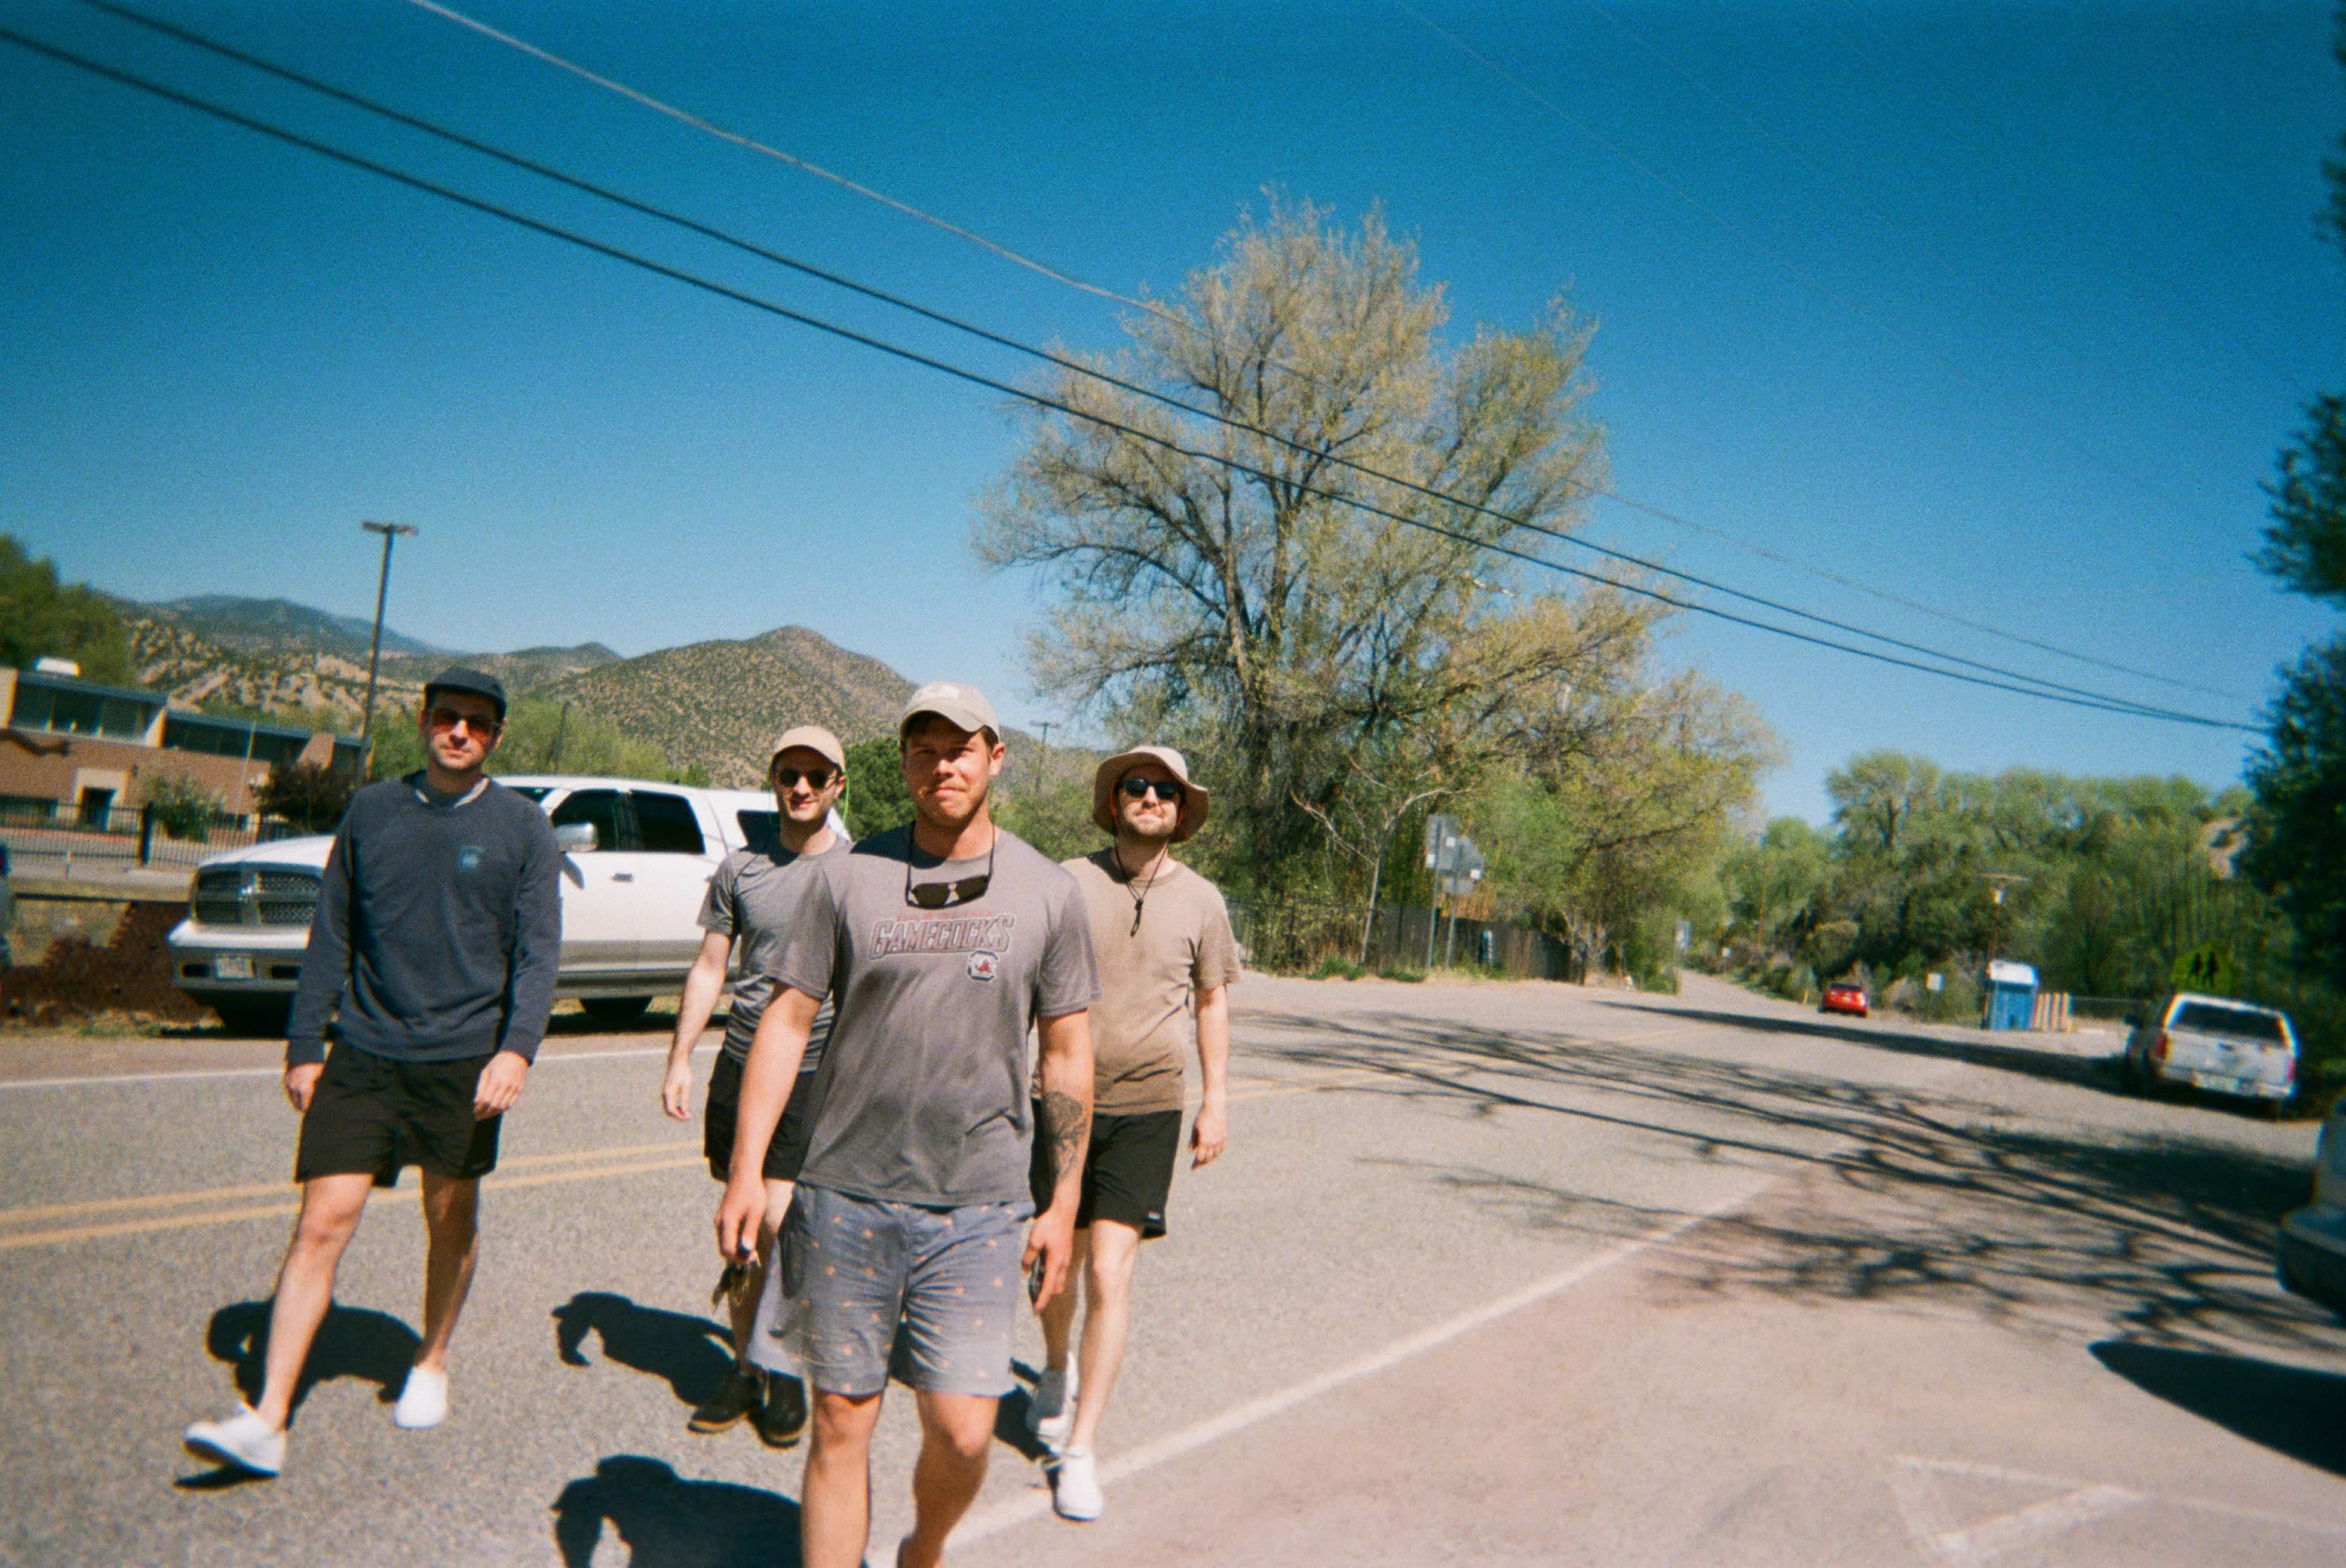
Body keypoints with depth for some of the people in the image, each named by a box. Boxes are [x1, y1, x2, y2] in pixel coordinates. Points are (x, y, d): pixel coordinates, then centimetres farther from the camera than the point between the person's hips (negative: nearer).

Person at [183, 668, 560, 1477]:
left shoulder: (522, 826, -1)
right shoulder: (371, 810, 6)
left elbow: (538, 950, -5)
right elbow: (332, 935, 10)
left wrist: (518, 1047, -18)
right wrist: (304, 1044, 7)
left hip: (463, 1060, -1)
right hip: (362, 1054, 1)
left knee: (452, 1220, 12)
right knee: (321, 1224, -4)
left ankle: (431, 1364, 33)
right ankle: (267, 1419, 1)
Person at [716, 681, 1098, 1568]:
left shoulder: (1049, 894, 1)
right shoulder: (847, 877, 1)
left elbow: (1067, 1055, 6)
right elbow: (786, 1021, 3)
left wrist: (1064, 1203, 5)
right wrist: (746, 1170, -2)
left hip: (977, 1208, 0)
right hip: (845, 1195, 1)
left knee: (961, 1433, 0)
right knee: (841, 1421, 9)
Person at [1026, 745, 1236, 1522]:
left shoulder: (1201, 901, 2)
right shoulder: (1068, 884, -3)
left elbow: (1212, 1001, 12)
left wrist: (1216, 1100, 9)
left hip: (1146, 1110, -1)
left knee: (1109, 1273, -7)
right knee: (1059, 1257, 16)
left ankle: (1080, 1449, 5)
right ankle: (1057, 1372, 46)